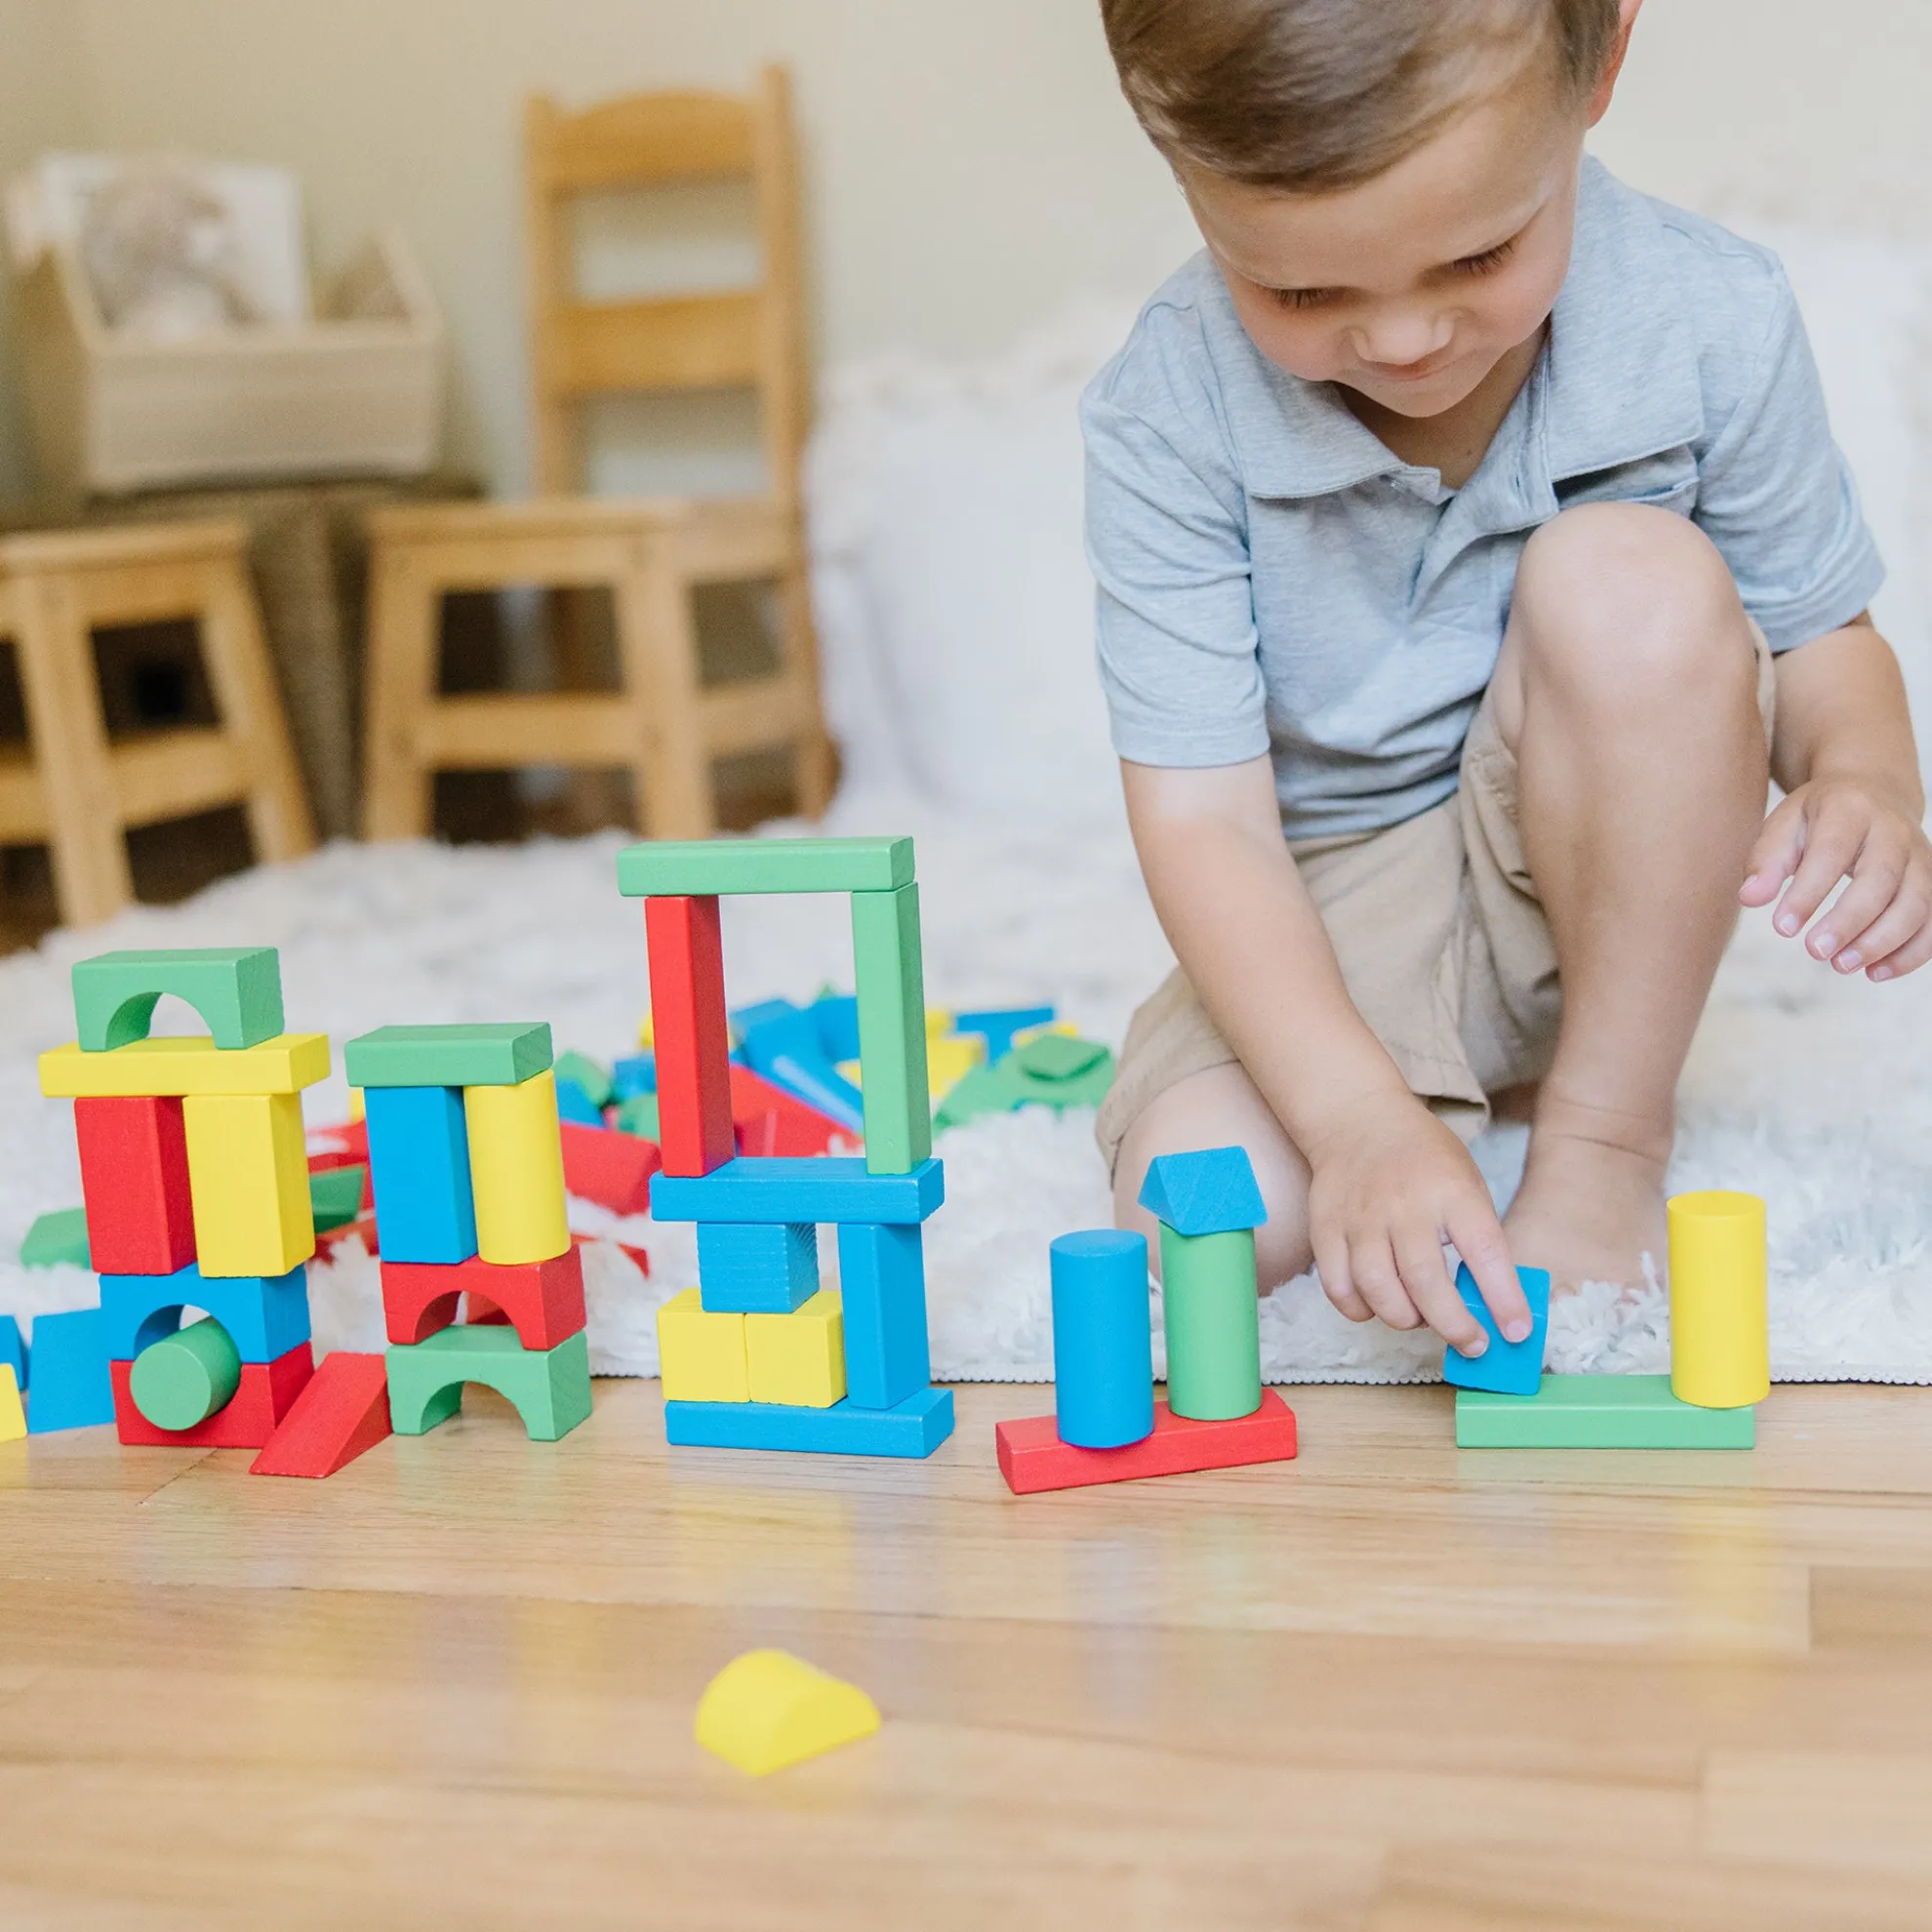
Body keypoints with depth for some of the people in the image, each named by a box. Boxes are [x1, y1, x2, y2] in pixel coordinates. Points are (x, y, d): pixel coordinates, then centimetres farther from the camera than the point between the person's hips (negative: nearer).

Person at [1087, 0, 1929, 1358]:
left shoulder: (1710, 321, -17)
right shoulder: (1168, 416, -21)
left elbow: (1819, 636, -2)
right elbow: (1204, 816, -22)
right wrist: (1361, 1121, -35)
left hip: (1607, 872, 1)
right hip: (1335, 917, 0)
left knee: (1631, 575, -30)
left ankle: (1604, 1142, -13)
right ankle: (1473, 1095, 9)